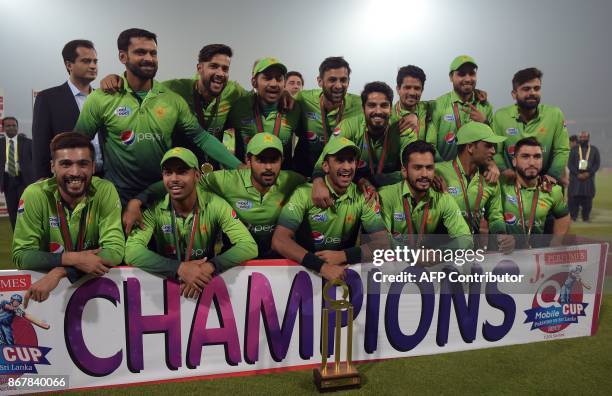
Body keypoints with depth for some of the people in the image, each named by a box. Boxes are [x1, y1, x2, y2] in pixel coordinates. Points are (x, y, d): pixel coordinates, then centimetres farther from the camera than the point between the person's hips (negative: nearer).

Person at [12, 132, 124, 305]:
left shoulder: (105, 191, -12)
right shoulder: (35, 195, -10)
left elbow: (115, 251, -16)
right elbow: (21, 254, -9)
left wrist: (60, 271, -25)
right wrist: (71, 259, -24)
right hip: (43, 281, 0)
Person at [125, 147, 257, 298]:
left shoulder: (215, 205, -13)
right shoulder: (154, 208, -11)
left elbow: (249, 246, -19)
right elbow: (132, 252, -20)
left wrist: (209, 266, -32)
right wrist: (180, 268, -31)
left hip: (206, 280, 1)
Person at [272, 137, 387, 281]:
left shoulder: (363, 197, -2)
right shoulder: (305, 193, -10)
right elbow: (279, 240, -19)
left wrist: (343, 255, -21)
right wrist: (321, 266, -30)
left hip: (342, 269, 2)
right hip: (305, 268, -2)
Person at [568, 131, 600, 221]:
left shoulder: (594, 150, 8)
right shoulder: (574, 149, 5)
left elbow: (597, 164, 3)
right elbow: (570, 164, -1)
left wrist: (588, 173, -12)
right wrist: (578, 174, -13)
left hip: (588, 178, 1)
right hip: (575, 178, -1)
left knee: (587, 199, 4)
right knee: (573, 197, -4)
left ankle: (586, 217, 13)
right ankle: (573, 216, 3)